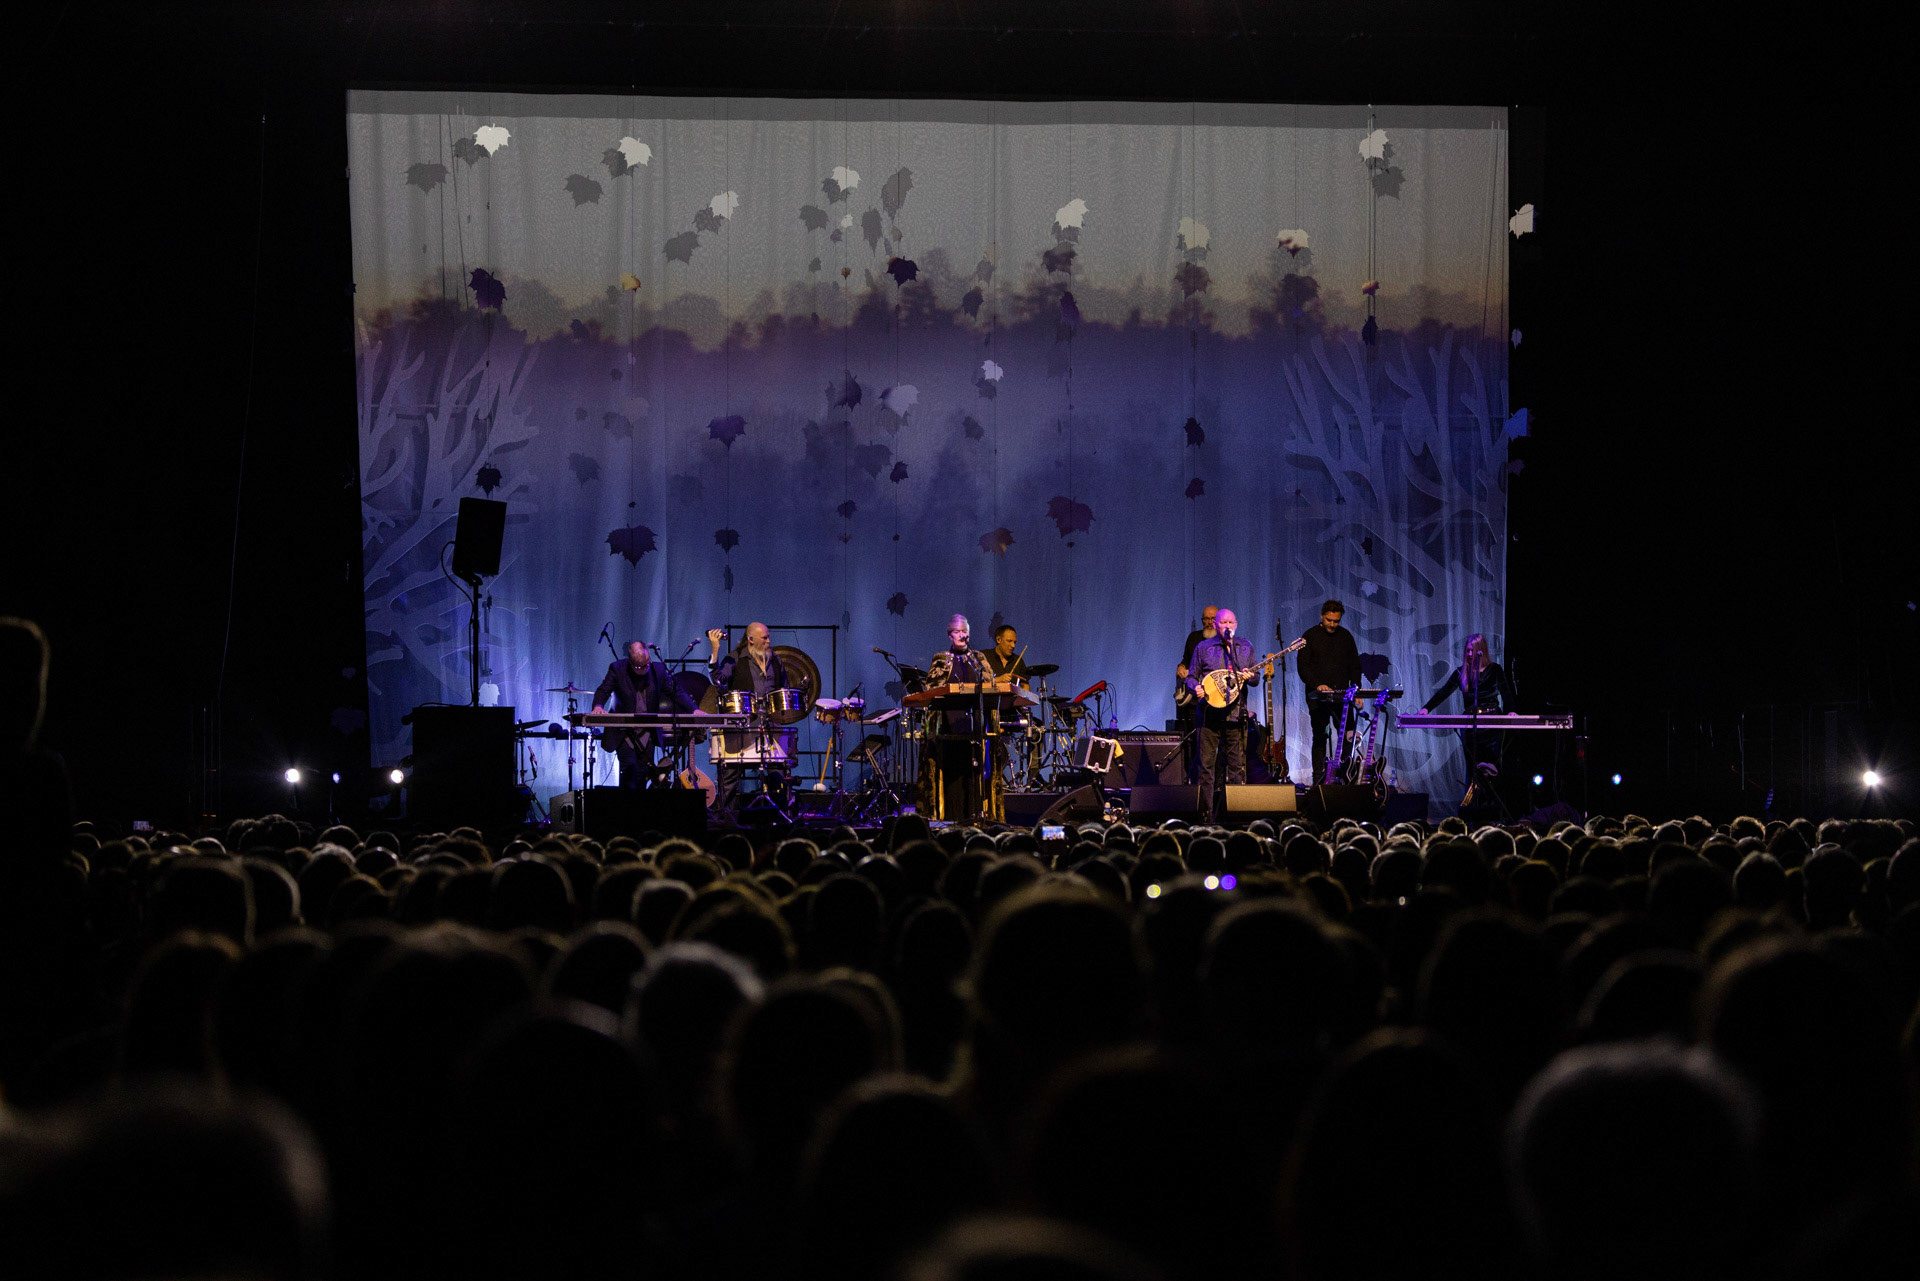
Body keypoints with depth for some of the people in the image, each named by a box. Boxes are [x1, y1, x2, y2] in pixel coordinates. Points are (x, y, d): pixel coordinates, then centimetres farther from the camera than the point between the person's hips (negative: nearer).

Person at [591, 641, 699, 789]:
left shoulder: (658, 669, 1)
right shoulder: (617, 669, -5)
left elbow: (676, 692, 3)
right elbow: (603, 691, -9)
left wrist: (693, 710, -11)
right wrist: (598, 706, -32)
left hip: (647, 736, 3)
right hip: (624, 733, -3)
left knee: (643, 773, 2)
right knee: (629, 767, -16)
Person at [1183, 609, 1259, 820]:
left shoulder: (1245, 648, 12)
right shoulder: (1203, 648, 6)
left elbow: (1256, 678, 14)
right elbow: (1191, 676, 8)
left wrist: (1250, 677, -9)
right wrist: (1196, 688, -13)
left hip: (1236, 714, 2)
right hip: (1210, 713, -2)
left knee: (1237, 765, 1)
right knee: (1206, 765, -2)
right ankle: (1206, 813, 3)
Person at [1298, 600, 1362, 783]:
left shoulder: (1345, 636, 11)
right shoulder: (1310, 636, 1)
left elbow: (1355, 666, 15)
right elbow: (1303, 666, -5)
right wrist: (1317, 685, -20)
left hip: (1342, 695, 3)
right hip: (1317, 696, -3)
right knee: (1320, 737, -3)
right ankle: (1319, 778, -1)